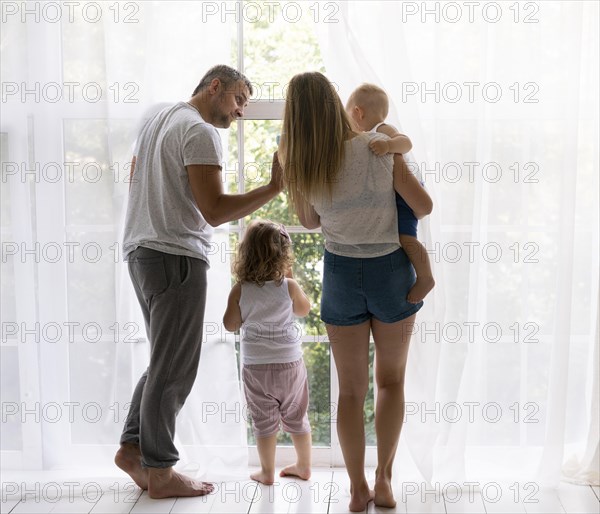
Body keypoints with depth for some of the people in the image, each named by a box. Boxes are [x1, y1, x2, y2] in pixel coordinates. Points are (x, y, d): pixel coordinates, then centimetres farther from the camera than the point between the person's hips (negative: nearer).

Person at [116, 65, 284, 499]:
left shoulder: (159, 121, 18)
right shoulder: (200, 132, -13)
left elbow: (137, 183, 26)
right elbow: (215, 211, -20)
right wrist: (274, 188, -19)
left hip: (142, 252, 10)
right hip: (177, 256, -10)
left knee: (167, 361, 17)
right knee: (174, 368, -2)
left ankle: (133, 447, 20)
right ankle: (159, 472, 6)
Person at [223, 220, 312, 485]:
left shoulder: (240, 290, -10)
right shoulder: (288, 286, -10)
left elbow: (230, 325, 1)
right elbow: (304, 310, 9)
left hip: (255, 366, -1)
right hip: (290, 363, 1)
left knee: (264, 421, 10)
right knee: (296, 417, 17)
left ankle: (267, 472, 16)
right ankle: (303, 466, 30)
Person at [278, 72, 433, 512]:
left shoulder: (299, 167, -9)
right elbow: (424, 205, -10)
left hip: (341, 275, 1)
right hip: (391, 271, -1)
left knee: (351, 388, 14)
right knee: (391, 380, 18)